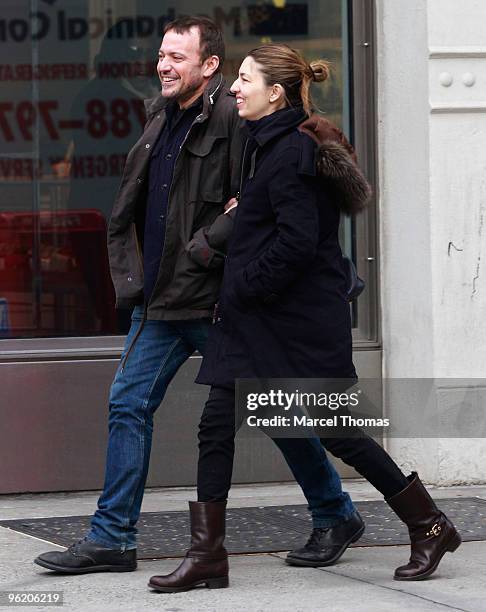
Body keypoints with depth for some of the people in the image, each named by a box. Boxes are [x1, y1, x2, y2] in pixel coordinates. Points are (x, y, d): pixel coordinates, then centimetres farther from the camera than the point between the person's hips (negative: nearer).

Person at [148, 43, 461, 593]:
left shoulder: (291, 152, -17)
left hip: (300, 318, -10)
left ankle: (429, 527, 14)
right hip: (252, 316, 10)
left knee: (336, 430, -1)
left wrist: (240, 291, -16)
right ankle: (206, 555, 5)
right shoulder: (265, 145, 14)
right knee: (216, 424, 3)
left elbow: (297, 242, -23)